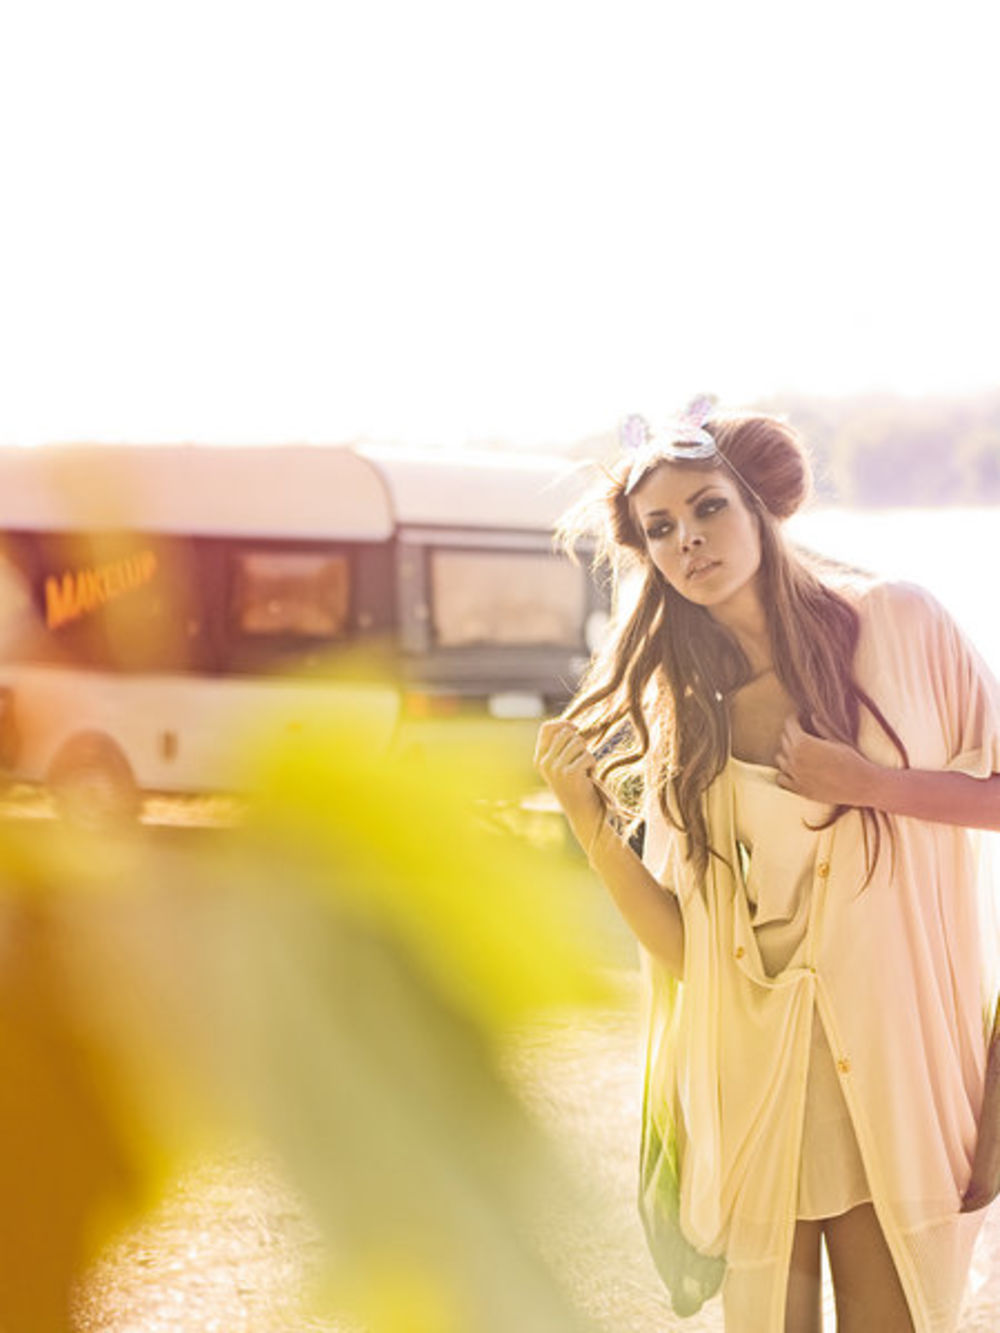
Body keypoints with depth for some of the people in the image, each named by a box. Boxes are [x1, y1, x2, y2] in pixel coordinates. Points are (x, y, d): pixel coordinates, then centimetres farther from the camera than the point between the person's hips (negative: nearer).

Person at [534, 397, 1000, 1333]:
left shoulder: (895, 624, -2)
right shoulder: (672, 712, 4)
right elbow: (681, 946, -1)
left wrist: (868, 785, -12)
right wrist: (588, 819, -11)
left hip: (897, 1055, -2)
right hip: (753, 1071, 2)